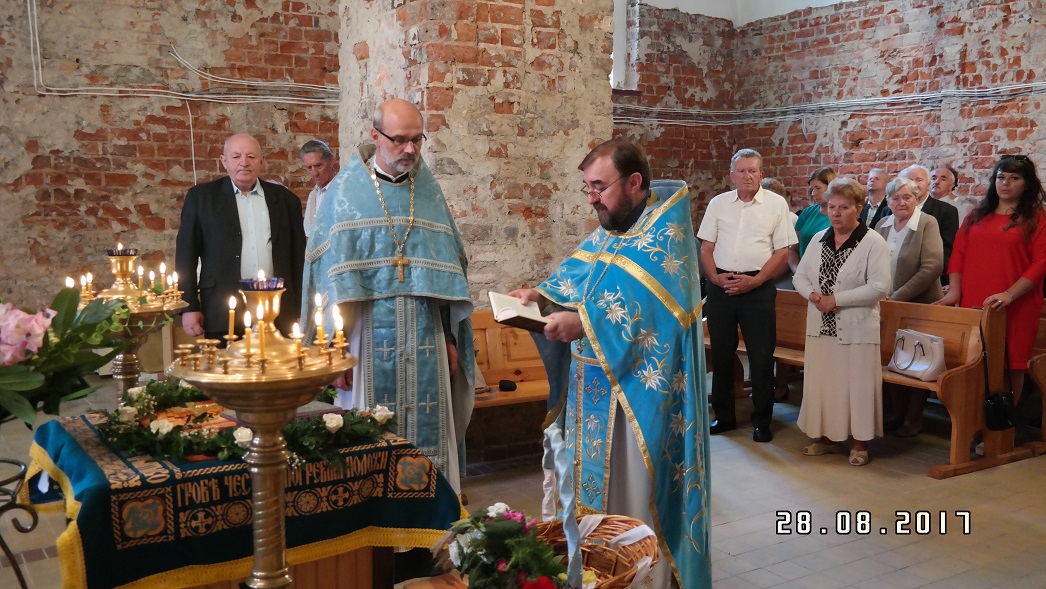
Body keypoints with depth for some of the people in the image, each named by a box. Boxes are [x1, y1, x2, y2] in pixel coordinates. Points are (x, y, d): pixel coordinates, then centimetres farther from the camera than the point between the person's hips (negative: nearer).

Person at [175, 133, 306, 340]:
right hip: (224, 315, -1)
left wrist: (300, 311, 7)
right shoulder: (201, 197, 7)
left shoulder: (285, 199, 11)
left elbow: (298, 258, 12)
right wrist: (189, 308, -2)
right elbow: (186, 255, 5)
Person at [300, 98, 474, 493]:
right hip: (368, 336, -2)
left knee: (428, 437, 5)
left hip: (426, 340, 3)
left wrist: (451, 337, 7)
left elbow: (447, 265, 11)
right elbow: (331, 273, -3)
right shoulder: (345, 193, 0)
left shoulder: (429, 192, 10)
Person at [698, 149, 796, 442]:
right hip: (721, 285, 3)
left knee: (762, 356, 0)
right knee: (721, 353, 10)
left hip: (758, 286, -3)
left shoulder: (776, 204, 1)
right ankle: (724, 416, 23)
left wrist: (755, 281, -11)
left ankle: (762, 421, 13)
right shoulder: (718, 203, 8)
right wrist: (715, 277, -7)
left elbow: (782, 251, -2)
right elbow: (706, 248, 9)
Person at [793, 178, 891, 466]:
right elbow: (800, 275, 13)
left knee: (856, 383, 0)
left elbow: (879, 286, -16)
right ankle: (827, 436, 24)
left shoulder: (873, 242, -8)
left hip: (856, 328, -5)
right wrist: (813, 295, -9)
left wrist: (836, 299, -18)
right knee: (822, 381, 10)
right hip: (821, 325, 6)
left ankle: (859, 442, 13)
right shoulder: (819, 239, 10)